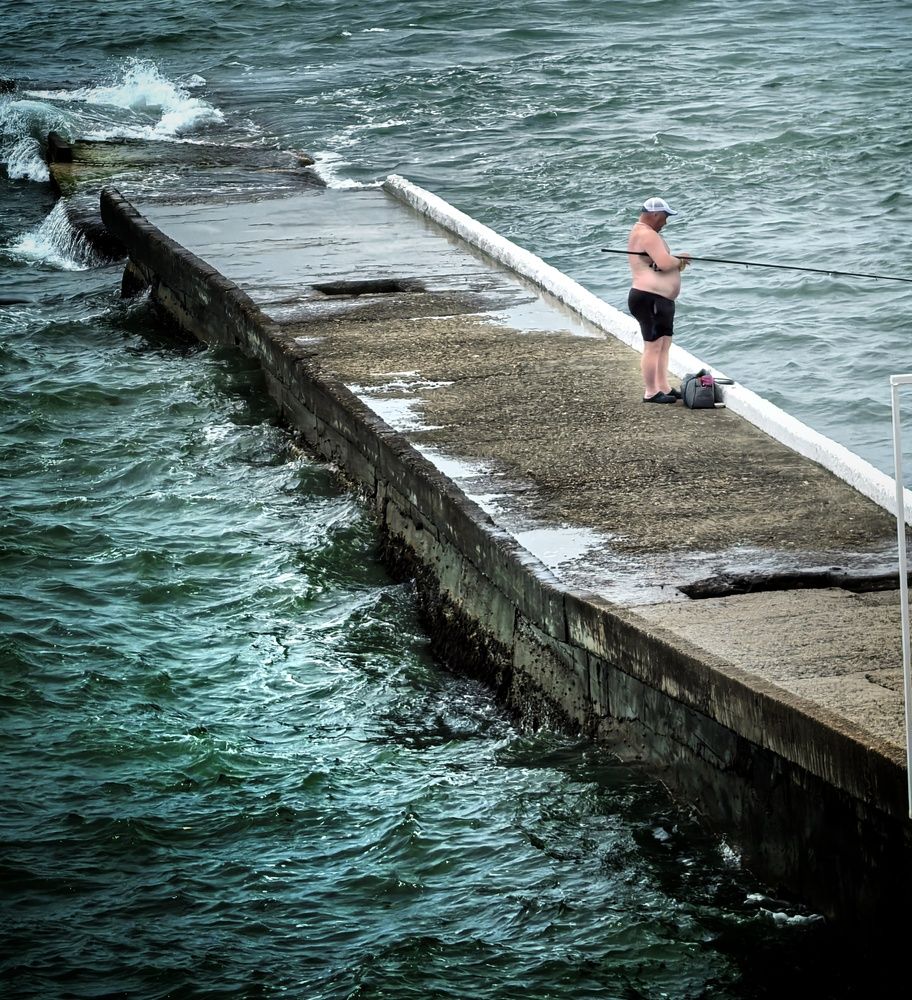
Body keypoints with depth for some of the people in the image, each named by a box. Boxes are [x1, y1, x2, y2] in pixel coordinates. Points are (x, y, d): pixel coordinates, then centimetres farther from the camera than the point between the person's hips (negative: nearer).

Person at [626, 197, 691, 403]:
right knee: (653, 346, -8)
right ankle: (651, 392, -5)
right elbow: (665, 263, -25)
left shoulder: (640, 232, 19)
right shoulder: (647, 234, -16)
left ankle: (664, 387, 17)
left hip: (661, 299, 11)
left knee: (663, 345, 13)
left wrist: (676, 260, 8)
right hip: (650, 299, -11)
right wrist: (679, 260, -4)